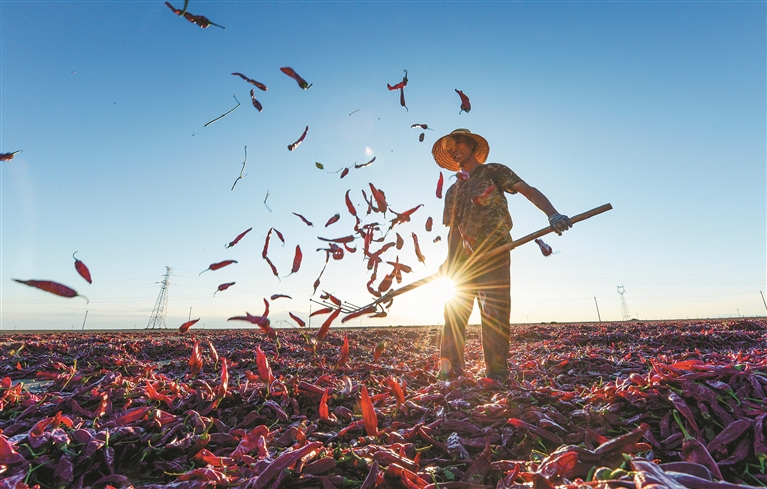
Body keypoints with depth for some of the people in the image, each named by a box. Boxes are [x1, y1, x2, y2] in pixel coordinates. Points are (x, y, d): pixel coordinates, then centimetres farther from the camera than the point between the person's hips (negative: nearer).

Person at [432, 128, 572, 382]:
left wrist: (552, 214, -23)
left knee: (495, 314, -8)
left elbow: (528, 190, -5)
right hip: (464, 257, 6)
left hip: (494, 253, -5)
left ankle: (496, 375, -2)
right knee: (454, 312, 2)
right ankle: (449, 373, 8)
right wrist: (449, 262, 3)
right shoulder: (452, 191, 21)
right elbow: (453, 230, 16)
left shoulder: (493, 170, 6)